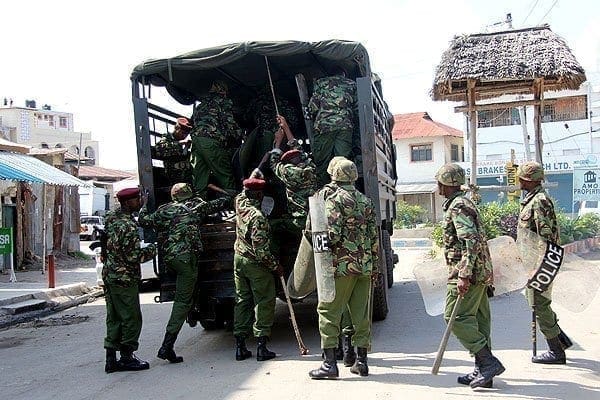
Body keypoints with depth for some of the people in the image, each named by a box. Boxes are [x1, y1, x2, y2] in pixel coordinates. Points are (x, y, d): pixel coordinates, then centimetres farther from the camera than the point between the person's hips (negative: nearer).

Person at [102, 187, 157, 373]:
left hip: (109, 275, 9)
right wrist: (152, 250, -4)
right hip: (125, 279, -9)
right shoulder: (129, 226, -19)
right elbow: (134, 256, -21)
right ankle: (126, 358, 10)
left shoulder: (111, 218, 8)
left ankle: (111, 358, 17)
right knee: (131, 319, 3)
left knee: (114, 318, 13)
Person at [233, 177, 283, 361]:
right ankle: (261, 347, 0)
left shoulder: (240, 203, -2)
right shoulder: (258, 217, -24)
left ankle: (240, 346, 13)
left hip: (239, 258, 8)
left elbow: (246, 190, 23)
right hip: (256, 264, -7)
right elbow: (261, 250, -25)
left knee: (242, 301, 12)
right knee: (264, 304, 2)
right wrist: (276, 266, -13)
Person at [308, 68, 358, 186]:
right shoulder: (351, 84, 21)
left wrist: (317, 121, 23)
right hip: (345, 125, 1)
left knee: (322, 162, -1)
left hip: (324, 125, -1)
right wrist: (353, 124, 26)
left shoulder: (320, 82, 18)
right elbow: (357, 109, 13)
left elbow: (312, 107, 8)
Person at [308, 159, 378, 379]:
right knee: (361, 313, 11)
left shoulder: (334, 199, -6)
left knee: (329, 311, 0)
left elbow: (332, 233, -16)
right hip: (365, 265, 6)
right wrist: (373, 265, 17)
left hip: (342, 264, -6)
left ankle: (330, 363, -2)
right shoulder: (367, 201, 13)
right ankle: (361, 361, 16)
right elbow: (375, 237, 13)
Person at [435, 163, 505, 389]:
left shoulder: (458, 207, -13)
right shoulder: (464, 204, 19)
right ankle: (482, 370, 13)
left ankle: (488, 362, -8)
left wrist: (463, 275, -26)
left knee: (456, 317, -9)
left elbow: (471, 242, -23)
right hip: (479, 272, 10)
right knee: (478, 319, 10)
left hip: (467, 272, -10)